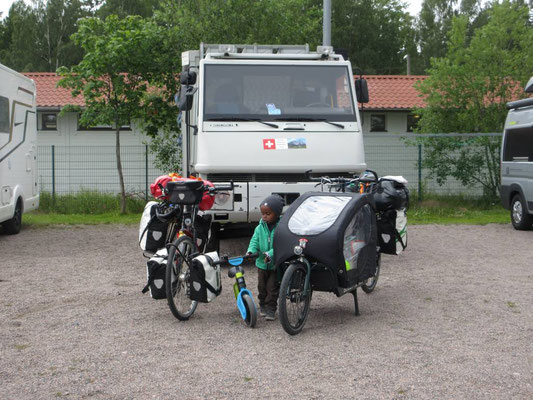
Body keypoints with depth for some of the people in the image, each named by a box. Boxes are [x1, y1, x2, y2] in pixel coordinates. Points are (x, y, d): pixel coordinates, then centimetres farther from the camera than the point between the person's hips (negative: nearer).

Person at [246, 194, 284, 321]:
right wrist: (251, 251, -25)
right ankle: (263, 306, 31)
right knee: (262, 287, 15)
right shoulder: (260, 228, 0)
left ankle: (271, 309, 9)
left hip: (276, 264, -4)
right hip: (262, 263, 4)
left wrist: (270, 254, -36)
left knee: (273, 287, 0)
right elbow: (254, 241, -4)